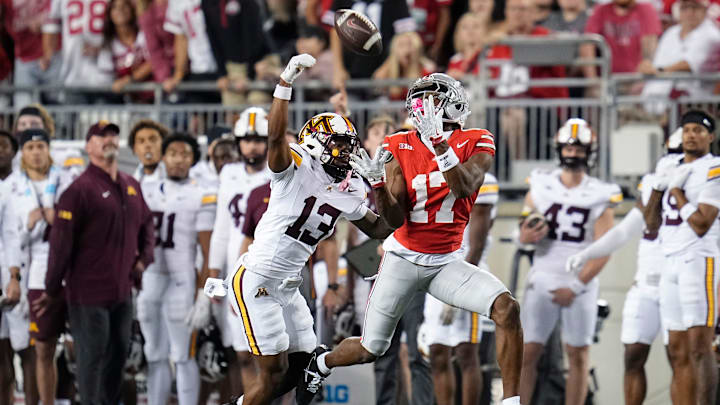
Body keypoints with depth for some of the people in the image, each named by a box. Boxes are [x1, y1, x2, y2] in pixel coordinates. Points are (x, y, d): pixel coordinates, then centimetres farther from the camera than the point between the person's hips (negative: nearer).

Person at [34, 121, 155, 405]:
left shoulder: (131, 187, 10)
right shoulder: (81, 189, -13)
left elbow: (146, 224, 26)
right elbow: (61, 241, -13)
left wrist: (144, 258, 10)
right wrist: (53, 289, -10)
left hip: (122, 291, 7)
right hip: (89, 293, -7)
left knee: (118, 354, 14)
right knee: (92, 357, -3)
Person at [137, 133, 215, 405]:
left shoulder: (201, 197, -6)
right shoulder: (147, 191, 10)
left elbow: (208, 252, -7)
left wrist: (205, 295, -12)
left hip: (180, 280, -5)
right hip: (149, 280, 5)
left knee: (182, 357, -3)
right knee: (155, 356, 10)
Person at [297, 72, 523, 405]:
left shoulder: (476, 144, -7)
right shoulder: (399, 148, -5)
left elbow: (466, 186, -29)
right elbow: (395, 219, -9)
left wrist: (438, 142, -38)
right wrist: (377, 183, -26)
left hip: (447, 262, 0)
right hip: (403, 259, 0)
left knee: (507, 309, -25)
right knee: (370, 350, 6)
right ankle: (321, 362, 40)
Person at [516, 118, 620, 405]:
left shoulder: (600, 196, 0)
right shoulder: (541, 187, 5)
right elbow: (524, 230, 10)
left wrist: (576, 287, -12)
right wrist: (524, 237, -15)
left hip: (581, 282, -1)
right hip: (543, 280, 1)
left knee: (578, 354, 3)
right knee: (528, 351, -5)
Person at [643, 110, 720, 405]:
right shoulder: (674, 172, 19)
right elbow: (652, 224, 20)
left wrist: (677, 192, -6)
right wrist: (659, 187, 6)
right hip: (671, 263, 8)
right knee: (678, 350, 6)